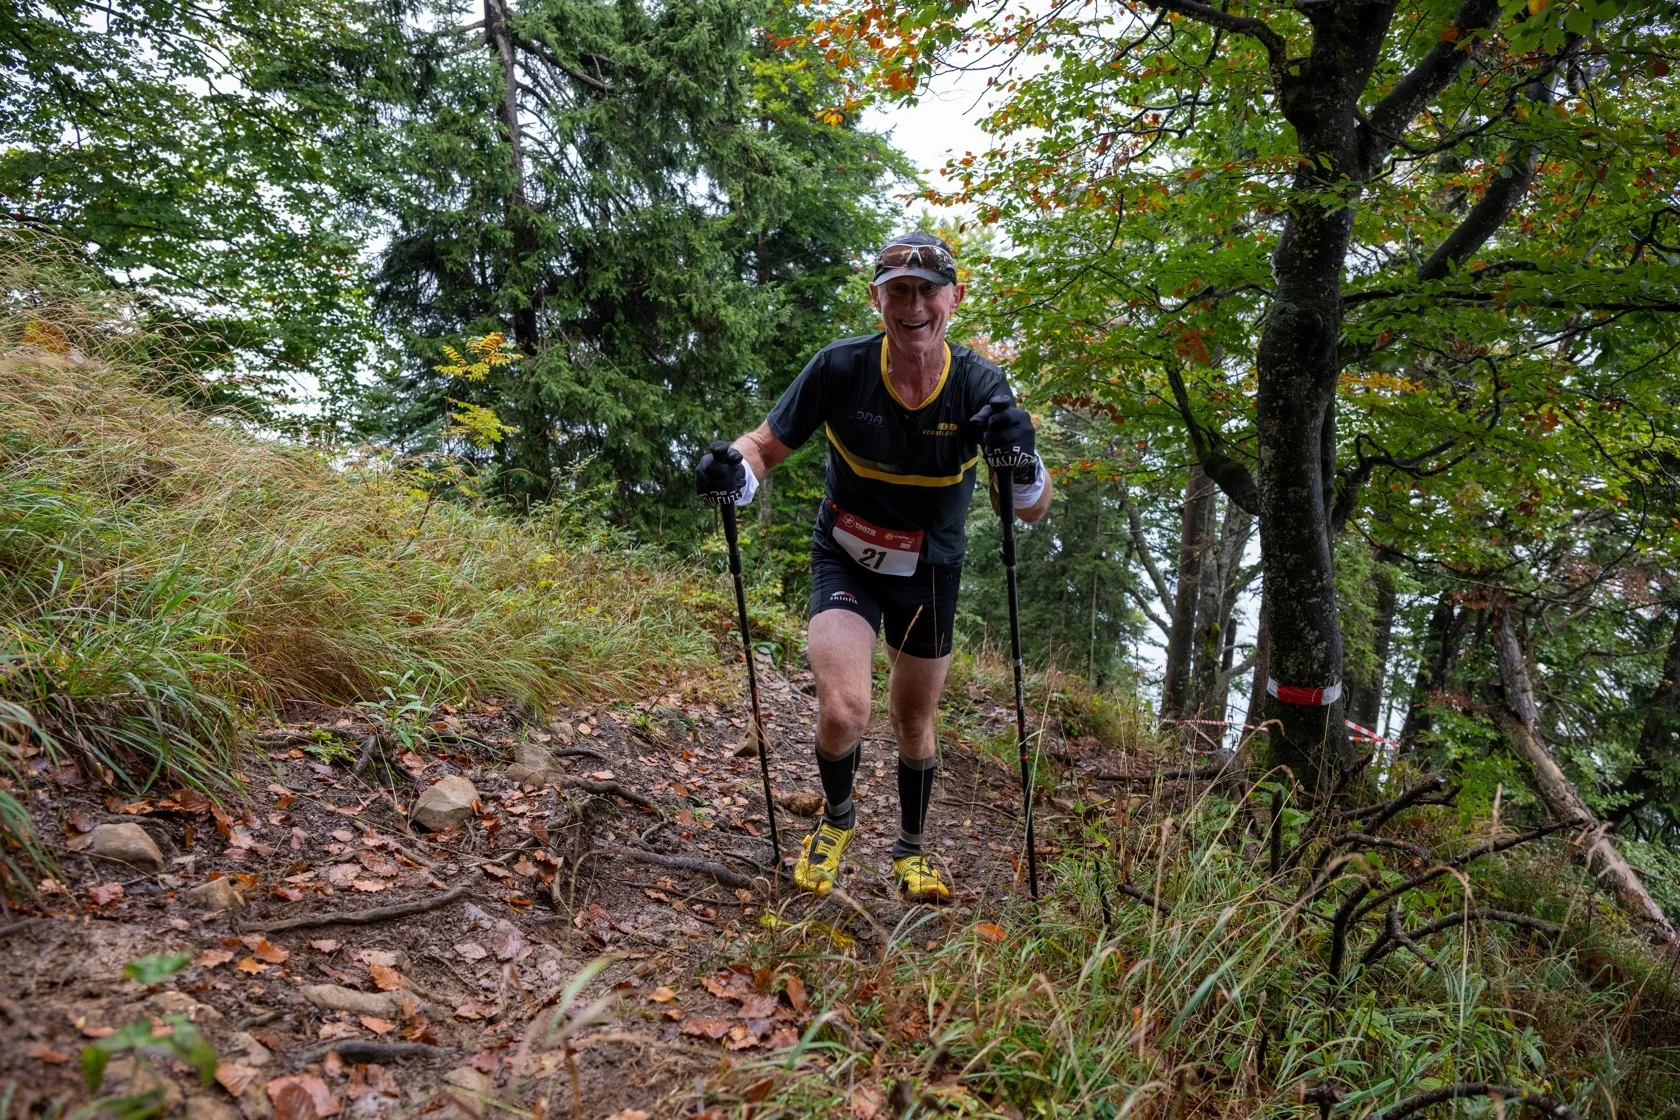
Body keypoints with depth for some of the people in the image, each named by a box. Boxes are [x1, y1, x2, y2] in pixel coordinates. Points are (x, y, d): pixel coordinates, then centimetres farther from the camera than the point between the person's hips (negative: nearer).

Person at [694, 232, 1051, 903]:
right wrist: (735, 476, -35)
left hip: (928, 573, 2)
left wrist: (1022, 465, -40)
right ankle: (837, 817, 14)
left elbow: (1034, 510, -17)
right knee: (843, 710, -22)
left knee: (914, 725, 15)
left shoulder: (979, 385, -18)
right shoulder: (841, 368, -21)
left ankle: (910, 849, 43)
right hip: (846, 562, -1)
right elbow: (767, 445, -11)